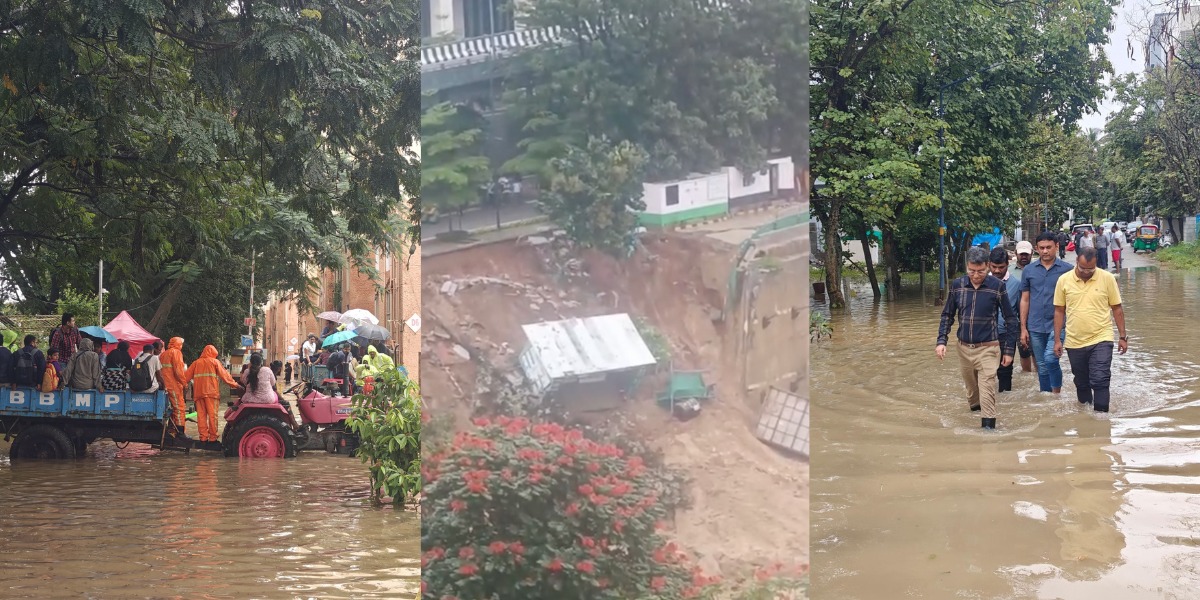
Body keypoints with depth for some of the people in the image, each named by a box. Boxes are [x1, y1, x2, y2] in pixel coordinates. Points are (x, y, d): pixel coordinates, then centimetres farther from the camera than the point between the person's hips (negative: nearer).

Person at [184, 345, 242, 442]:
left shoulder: (197, 362, 14)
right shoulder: (215, 362, 5)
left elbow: (187, 375, 13)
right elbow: (224, 374, 2)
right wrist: (234, 384, 6)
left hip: (198, 392, 4)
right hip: (211, 392, -4)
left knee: (201, 415, 5)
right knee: (212, 414, -2)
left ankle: (203, 437, 3)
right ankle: (212, 437, -4)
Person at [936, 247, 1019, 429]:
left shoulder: (997, 286, -10)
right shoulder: (957, 285, -1)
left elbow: (1011, 319, -3)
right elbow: (947, 315, 9)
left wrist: (1009, 350, -3)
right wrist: (941, 341, -4)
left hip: (987, 348, -4)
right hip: (964, 347, 4)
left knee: (987, 394, -12)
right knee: (971, 390, 17)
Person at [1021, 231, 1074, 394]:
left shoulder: (1067, 269, -2)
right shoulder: (1029, 271, 6)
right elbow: (1025, 300, 9)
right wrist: (1023, 328, 5)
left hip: (1058, 325, -3)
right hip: (1036, 327, 3)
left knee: (1050, 358, -20)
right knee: (1042, 368, 10)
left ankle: (1057, 392, 0)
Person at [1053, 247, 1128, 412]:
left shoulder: (1107, 278, -4)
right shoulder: (1064, 280, -1)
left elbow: (1117, 309, 3)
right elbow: (1059, 311, 7)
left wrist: (1123, 337, 3)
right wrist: (1057, 340, 4)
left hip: (1101, 340, -2)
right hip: (1074, 342, 2)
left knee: (1100, 381, -11)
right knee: (1082, 384, 14)